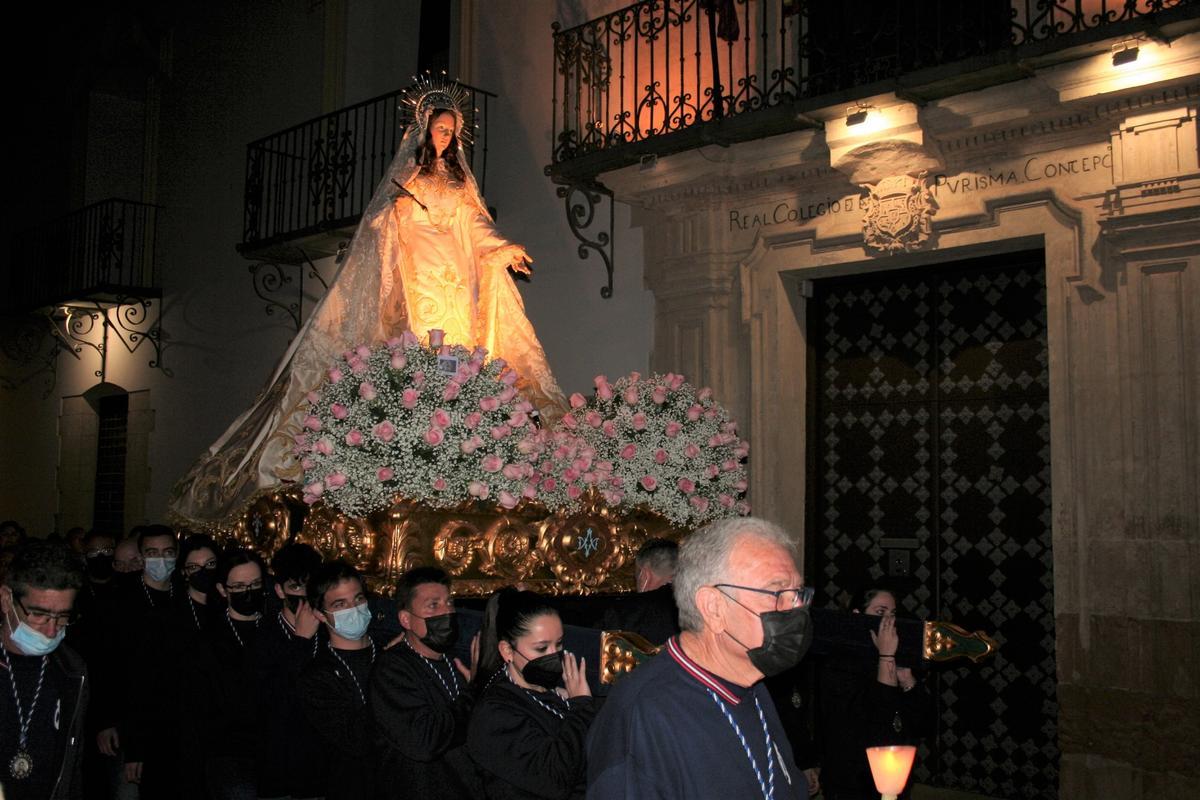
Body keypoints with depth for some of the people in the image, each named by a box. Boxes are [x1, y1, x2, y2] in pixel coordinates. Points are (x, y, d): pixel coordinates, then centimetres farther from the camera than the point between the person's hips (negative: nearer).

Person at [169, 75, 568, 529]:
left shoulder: (460, 178, 23)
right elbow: (389, 220, 4)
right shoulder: (408, 172, 12)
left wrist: (502, 248, 1)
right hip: (419, 275, -4)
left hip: (458, 278, 4)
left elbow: (477, 223, 15)